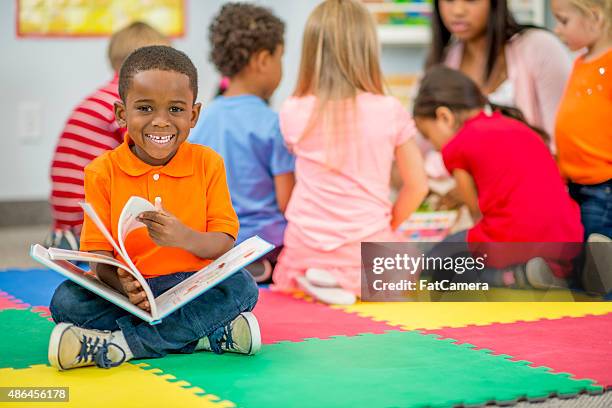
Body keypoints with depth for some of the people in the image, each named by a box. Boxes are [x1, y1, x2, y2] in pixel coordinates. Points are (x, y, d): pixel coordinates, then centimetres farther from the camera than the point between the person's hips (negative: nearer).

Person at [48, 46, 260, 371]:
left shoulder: (207, 164, 2)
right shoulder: (103, 171, 0)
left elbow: (225, 243, -4)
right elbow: (98, 254, -6)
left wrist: (184, 237, -28)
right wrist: (124, 286, -30)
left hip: (194, 288, 0)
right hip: (129, 291, 0)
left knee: (241, 285, -28)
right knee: (66, 299, -26)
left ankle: (118, 344, -29)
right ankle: (210, 334, -29)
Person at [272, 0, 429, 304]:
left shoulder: (293, 113, -7)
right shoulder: (389, 111, -8)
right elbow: (417, 185, 0)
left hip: (306, 249, 1)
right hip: (366, 250, -1)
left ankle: (316, 281, -3)